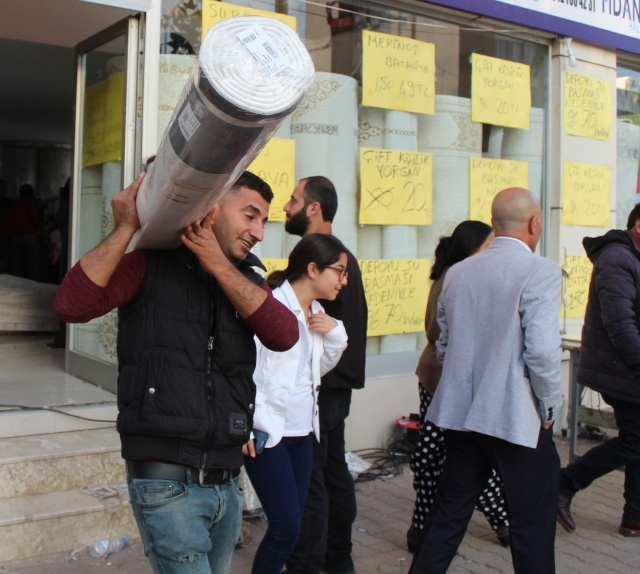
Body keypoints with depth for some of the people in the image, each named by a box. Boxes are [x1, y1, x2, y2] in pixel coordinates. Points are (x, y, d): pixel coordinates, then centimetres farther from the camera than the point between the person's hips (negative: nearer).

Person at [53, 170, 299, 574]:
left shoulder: (248, 280, 11)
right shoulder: (152, 264, -3)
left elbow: (285, 335, -10)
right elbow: (71, 305, -17)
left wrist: (218, 265, -14)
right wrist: (126, 228, -16)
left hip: (226, 482, 6)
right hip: (167, 482, -5)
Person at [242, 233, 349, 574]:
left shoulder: (316, 312, 11)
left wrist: (335, 333, 3)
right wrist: (247, 425, -20)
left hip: (302, 431, 8)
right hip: (267, 432, -8)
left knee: (290, 525, 11)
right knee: (286, 526, -8)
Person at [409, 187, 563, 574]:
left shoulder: (457, 272, 7)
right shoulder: (541, 272, -13)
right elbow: (542, 350, -20)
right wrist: (550, 406, -6)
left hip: (461, 413, 6)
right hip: (518, 418, -6)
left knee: (449, 513, 18)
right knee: (532, 527, 9)